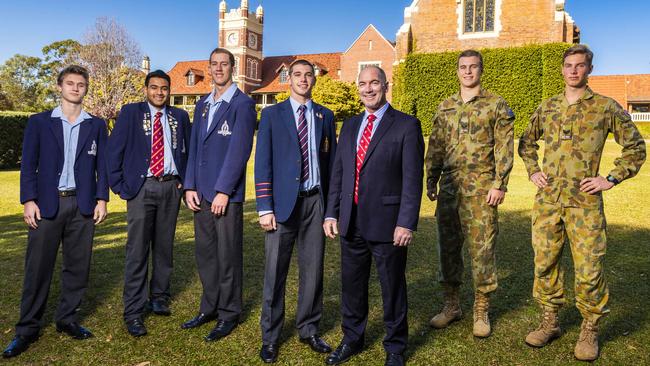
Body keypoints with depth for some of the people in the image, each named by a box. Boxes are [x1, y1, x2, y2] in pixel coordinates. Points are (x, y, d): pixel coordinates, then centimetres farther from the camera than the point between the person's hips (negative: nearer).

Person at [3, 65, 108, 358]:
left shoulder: (96, 125, 10)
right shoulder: (39, 122, 7)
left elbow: (102, 166, 7)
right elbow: (28, 164, 3)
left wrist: (101, 199, -2)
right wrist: (29, 200, -7)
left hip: (82, 205, 1)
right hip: (46, 204, -1)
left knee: (77, 265, 5)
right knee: (38, 267, 1)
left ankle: (67, 319, 20)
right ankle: (27, 329, 12)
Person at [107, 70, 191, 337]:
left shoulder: (180, 116, 10)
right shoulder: (130, 113, 3)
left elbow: (189, 151, 14)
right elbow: (113, 151, 0)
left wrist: (185, 182, 4)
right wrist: (120, 187, -5)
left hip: (171, 187, 3)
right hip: (142, 188, -3)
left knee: (164, 246, 10)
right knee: (137, 250, -4)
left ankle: (159, 297, 26)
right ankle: (134, 312, 3)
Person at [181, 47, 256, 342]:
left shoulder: (242, 104, -5)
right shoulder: (202, 104, 16)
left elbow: (239, 150, -13)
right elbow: (194, 147, 14)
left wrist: (223, 191, -16)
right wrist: (190, 187, 6)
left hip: (227, 193, -6)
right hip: (201, 193, 6)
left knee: (228, 255, 3)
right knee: (205, 253, 13)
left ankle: (228, 314, 17)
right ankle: (209, 308, 28)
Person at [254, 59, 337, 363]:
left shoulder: (325, 116, 11)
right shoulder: (272, 115, 3)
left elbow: (331, 160, 10)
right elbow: (262, 164, -2)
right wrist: (265, 208, -9)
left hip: (315, 201, 2)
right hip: (283, 201, -2)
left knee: (313, 269, 9)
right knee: (275, 271, 4)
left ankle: (308, 329, 27)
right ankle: (270, 336, 20)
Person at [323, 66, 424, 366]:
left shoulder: (406, 125, -5)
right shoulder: (349, 126, 12)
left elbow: (412, 178, -10)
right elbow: (338, 173, 13)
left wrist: (406, 223, -16)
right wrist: (331, 213, 8)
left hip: (386, 223, -5)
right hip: (351, 223, 5)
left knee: (392, 288, 10)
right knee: (351, 285, 17)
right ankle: (352, 339, 38)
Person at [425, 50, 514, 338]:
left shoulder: (496, 105, 2)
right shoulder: (445, 107, 14)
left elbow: (504, 148, -4)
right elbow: (435, 147, 14)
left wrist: (499, 184, -11)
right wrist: (431, 180, 8)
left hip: (481, 188, -4)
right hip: (449, 186, 4)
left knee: (482, 249, 1)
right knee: (448, 246, 8)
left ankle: (481, 311, 15)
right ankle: (451, 305, 22)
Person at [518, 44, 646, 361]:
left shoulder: (605, 107, 1)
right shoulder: (547, 107, 11)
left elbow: (635, 146, 5)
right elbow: (526, 141, 24)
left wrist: (611, 179, -3)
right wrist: (533, 170, 10)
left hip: (584, 202, -3)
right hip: (547, 200, 4)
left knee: (589, 268, 0)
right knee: (544, 263, 9)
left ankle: (589, 331, 19)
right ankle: (549, 323, 25)